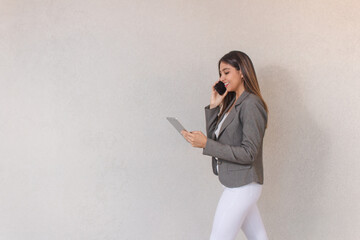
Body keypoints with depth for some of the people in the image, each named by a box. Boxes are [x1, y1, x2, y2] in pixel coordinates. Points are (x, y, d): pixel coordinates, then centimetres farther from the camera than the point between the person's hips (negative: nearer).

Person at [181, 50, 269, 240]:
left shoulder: (251, 105, -17)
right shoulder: (232, 102, 11)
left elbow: (249, 153, -21)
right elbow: (214, 136, 10)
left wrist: (206, 144, -24)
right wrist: (213, 107, -1)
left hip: (242, 186, -9)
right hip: (235, 183, 9)